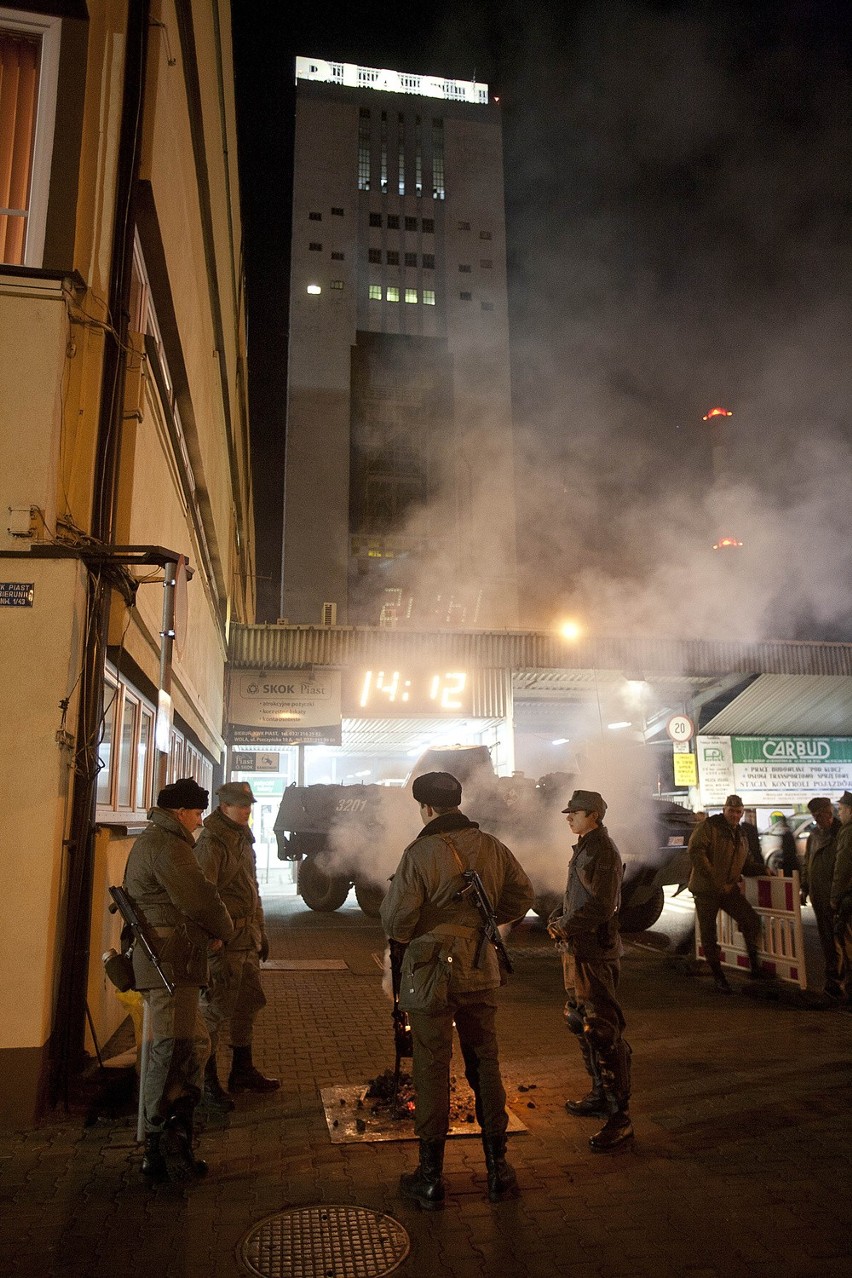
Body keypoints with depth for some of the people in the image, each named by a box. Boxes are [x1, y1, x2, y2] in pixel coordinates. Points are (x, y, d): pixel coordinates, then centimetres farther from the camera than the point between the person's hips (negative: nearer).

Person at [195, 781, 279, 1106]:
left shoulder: (243, 840, 14)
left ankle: (242, 1070, 32)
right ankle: (207, 1082, 12)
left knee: (248, 1005, 18)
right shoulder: (210, 844, -15)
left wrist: (260, 933, 22)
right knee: (215, 1010, 0)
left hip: (247, 940, 9)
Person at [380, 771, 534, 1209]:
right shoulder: (491, 847, -1)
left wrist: (397, 933, 6)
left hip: (431, 973, -4)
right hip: (480, 971, 4)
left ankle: (430, 1178, 19)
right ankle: (498, 1169, 26)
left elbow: (396, 919, -16)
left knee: (432, 1071, 7)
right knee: (485, 1065, 15)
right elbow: (522, 896, 9)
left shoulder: (420, 852, -16)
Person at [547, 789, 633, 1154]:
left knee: (603, 1030, -7)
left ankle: (619, 1119, 0)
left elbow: (600, 906, -22)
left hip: (595, 952, -11)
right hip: (576, 949, 11)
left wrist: (564, 927, -14)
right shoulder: (584, 849, 14)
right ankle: (601, 1096, 34)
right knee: (580, 1022, 20)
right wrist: (557, 917, 5)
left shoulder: (603, 852, -16)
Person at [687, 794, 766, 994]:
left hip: (729, 889, 5)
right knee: (708, 934, 2)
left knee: (752, 921, -10)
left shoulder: (741, 836, 14)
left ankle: (755, 965, 8)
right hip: (705, 889, -5)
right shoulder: (709, 826, -10)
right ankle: (718, 976, 17)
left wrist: (763, 869, 1)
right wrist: (714, 879, -22)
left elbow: (748, 864, 23)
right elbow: (695, 851, -22)